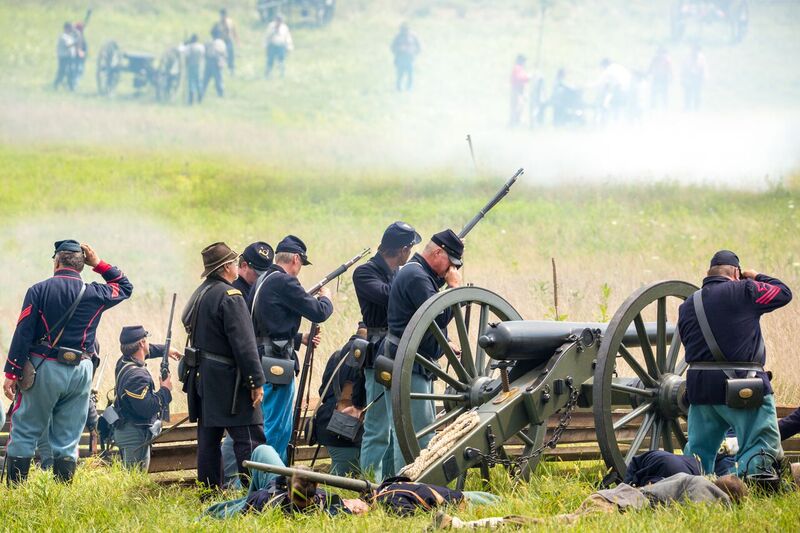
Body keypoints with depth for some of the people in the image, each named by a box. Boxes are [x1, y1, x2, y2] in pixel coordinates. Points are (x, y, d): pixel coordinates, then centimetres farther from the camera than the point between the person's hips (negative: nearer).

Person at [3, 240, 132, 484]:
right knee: (67, 441, 7)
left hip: (43, 371, -2)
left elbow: (23, 334, -8)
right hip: (80, 372, 2)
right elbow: (125, 287, 23)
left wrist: (11, 373, -6)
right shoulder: (94, 294, 2)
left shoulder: (39, 291, -4)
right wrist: (99, 264, 17)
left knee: (24, 432, 3)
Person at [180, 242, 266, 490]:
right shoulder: (229, 296, -15)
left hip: (201, 375, 9)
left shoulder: (199, 294, 13)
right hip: (226, 378, -9)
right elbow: (244, 344, -18)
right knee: (250, 438, -9)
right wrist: (256, 381, -16)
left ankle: (209, 488, 14)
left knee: (208, 437, 12)